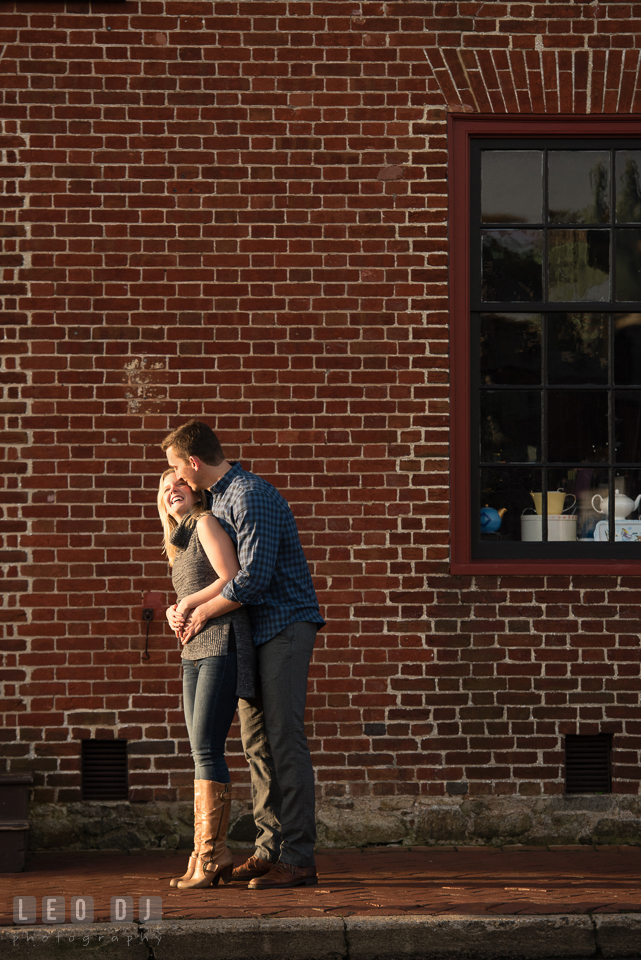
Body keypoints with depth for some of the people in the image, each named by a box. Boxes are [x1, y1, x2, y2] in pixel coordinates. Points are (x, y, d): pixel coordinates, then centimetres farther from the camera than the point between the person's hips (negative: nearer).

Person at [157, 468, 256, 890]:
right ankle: (218, 854, 5)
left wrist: (188, 604, -4)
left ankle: (207, 856, -13)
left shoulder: (207, 523, -2)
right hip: (194, 652, 9)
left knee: (206, 748, -13)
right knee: (203, 753, 3)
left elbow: (232, 580, -13)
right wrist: (176, 616, 6)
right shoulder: (180, 545, 24)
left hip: (222, 645, -9)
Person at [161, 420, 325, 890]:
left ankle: (298, 858, -12)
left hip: (284, 626, -10)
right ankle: (271, 847, 13)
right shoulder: (218, 496, 16)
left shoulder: (251, 497, -17)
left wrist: (203, 612, -13)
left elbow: (254, 577, -24)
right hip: (255, 631, 10)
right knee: (257, 742, 9)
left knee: (284, 740, -12)